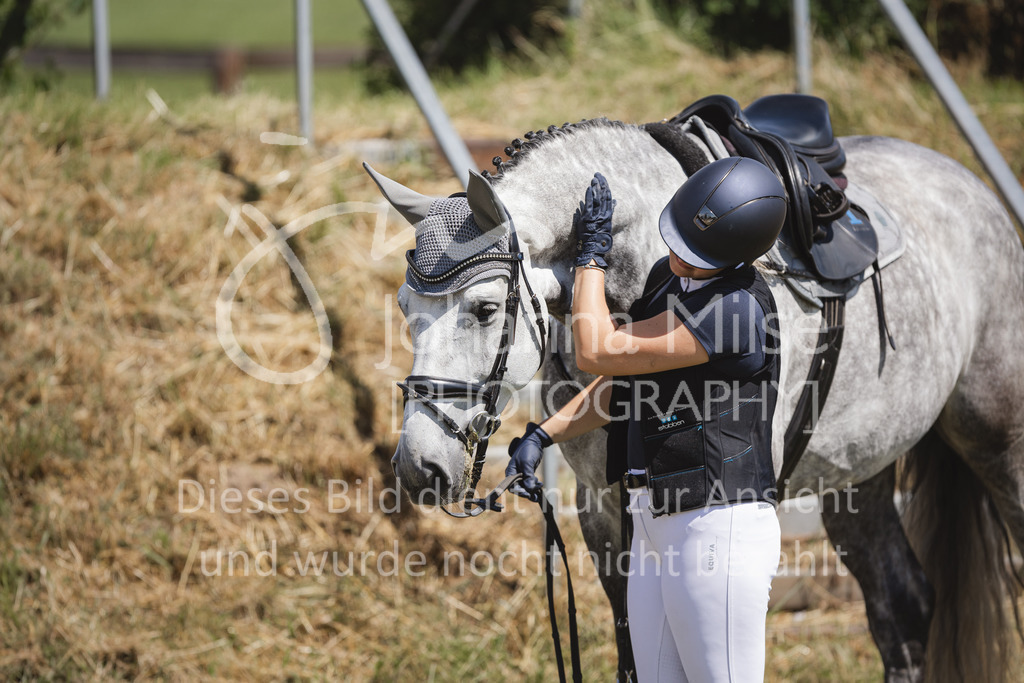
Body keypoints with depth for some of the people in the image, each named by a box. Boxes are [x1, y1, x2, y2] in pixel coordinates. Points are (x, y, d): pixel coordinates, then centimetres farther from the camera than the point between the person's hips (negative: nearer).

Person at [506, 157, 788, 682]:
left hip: (718, 528, -9)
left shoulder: (737, 308, -19)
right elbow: (624, 381, 22)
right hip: (653, 528, 9)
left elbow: (597, 353, -16)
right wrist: (542, 435, 10)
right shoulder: (666, 277, 11)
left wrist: (592, 253, -4)